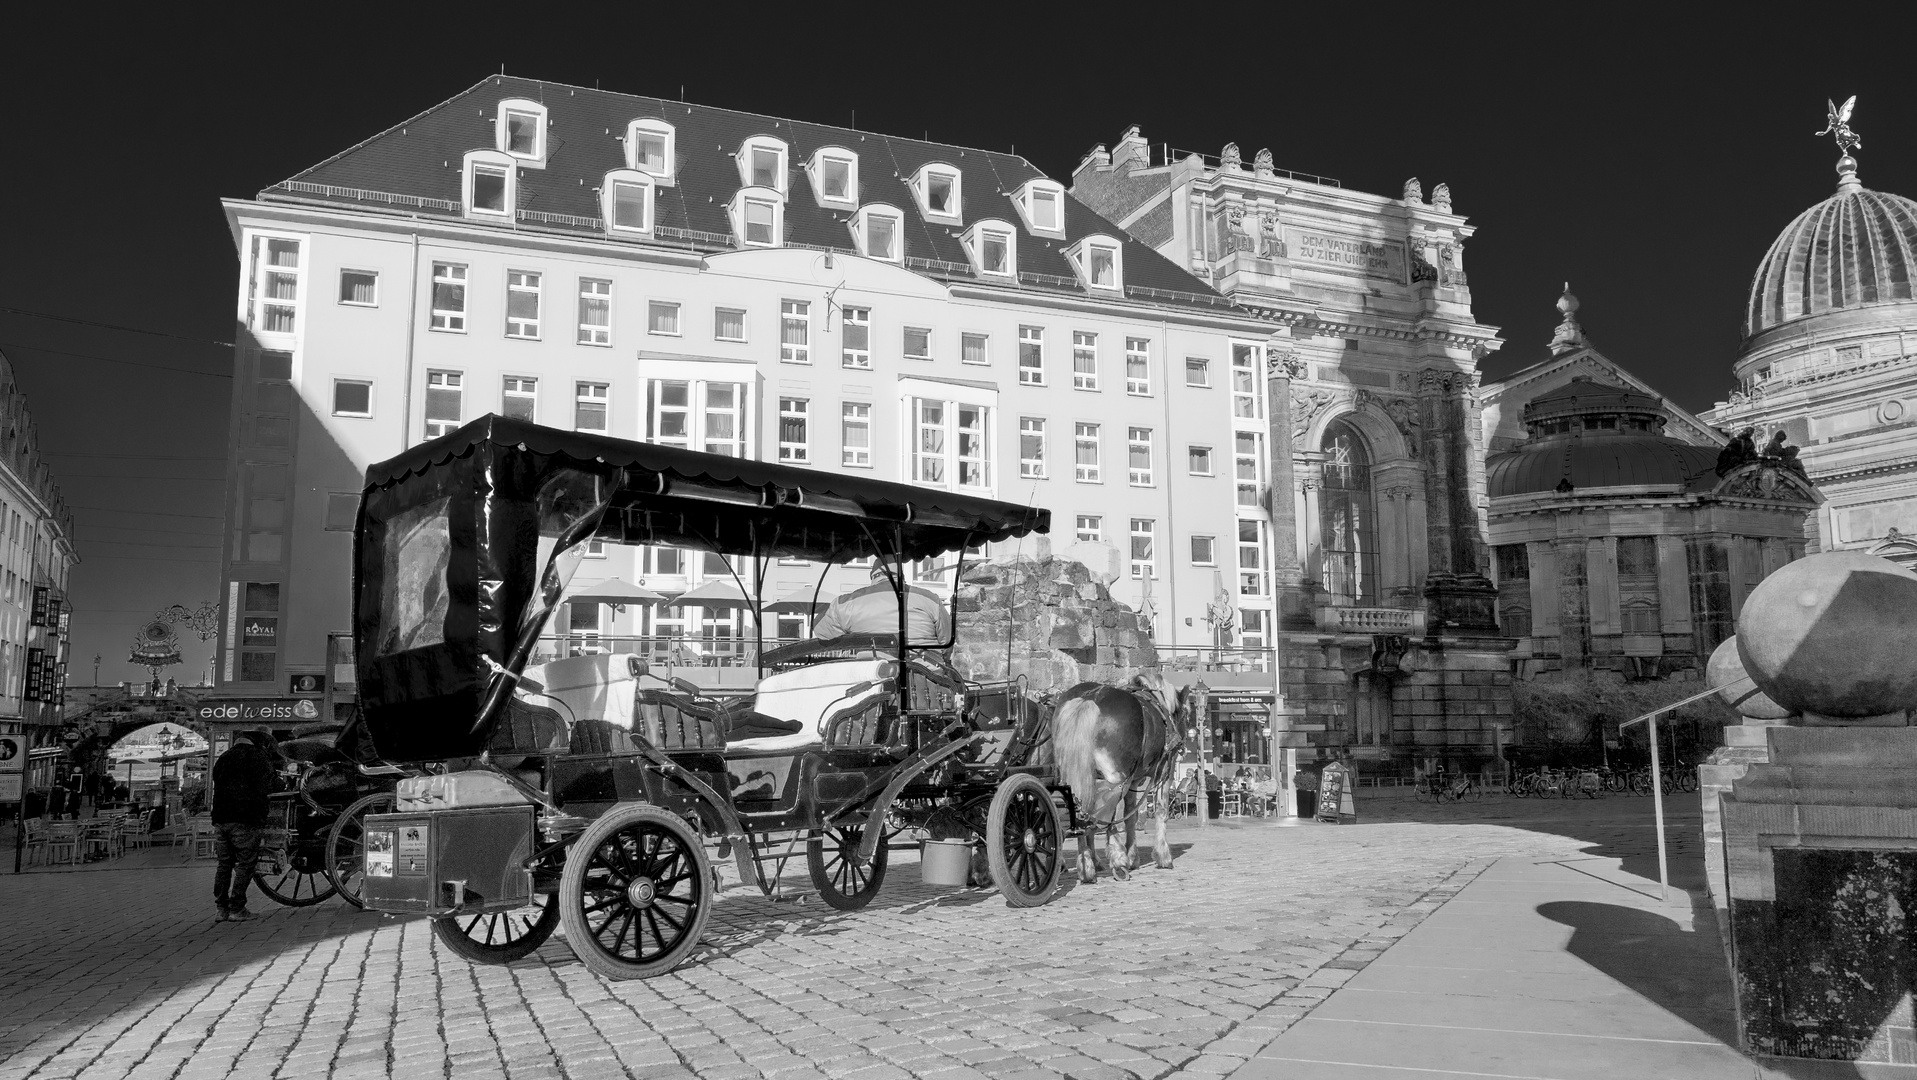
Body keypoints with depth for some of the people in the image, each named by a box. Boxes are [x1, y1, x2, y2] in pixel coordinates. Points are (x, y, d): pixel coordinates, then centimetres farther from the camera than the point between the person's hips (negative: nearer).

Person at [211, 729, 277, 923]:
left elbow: (217, 788, 16)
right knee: (245, 864, 0)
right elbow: (264, 789, -7)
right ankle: (237, 909, -2)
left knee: (224, 864, 12)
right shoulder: (259, 758, -2)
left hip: (220, 819, 6)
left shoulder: (223, 758, 17)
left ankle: (221, 908, 11)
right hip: (246, 819, -6)